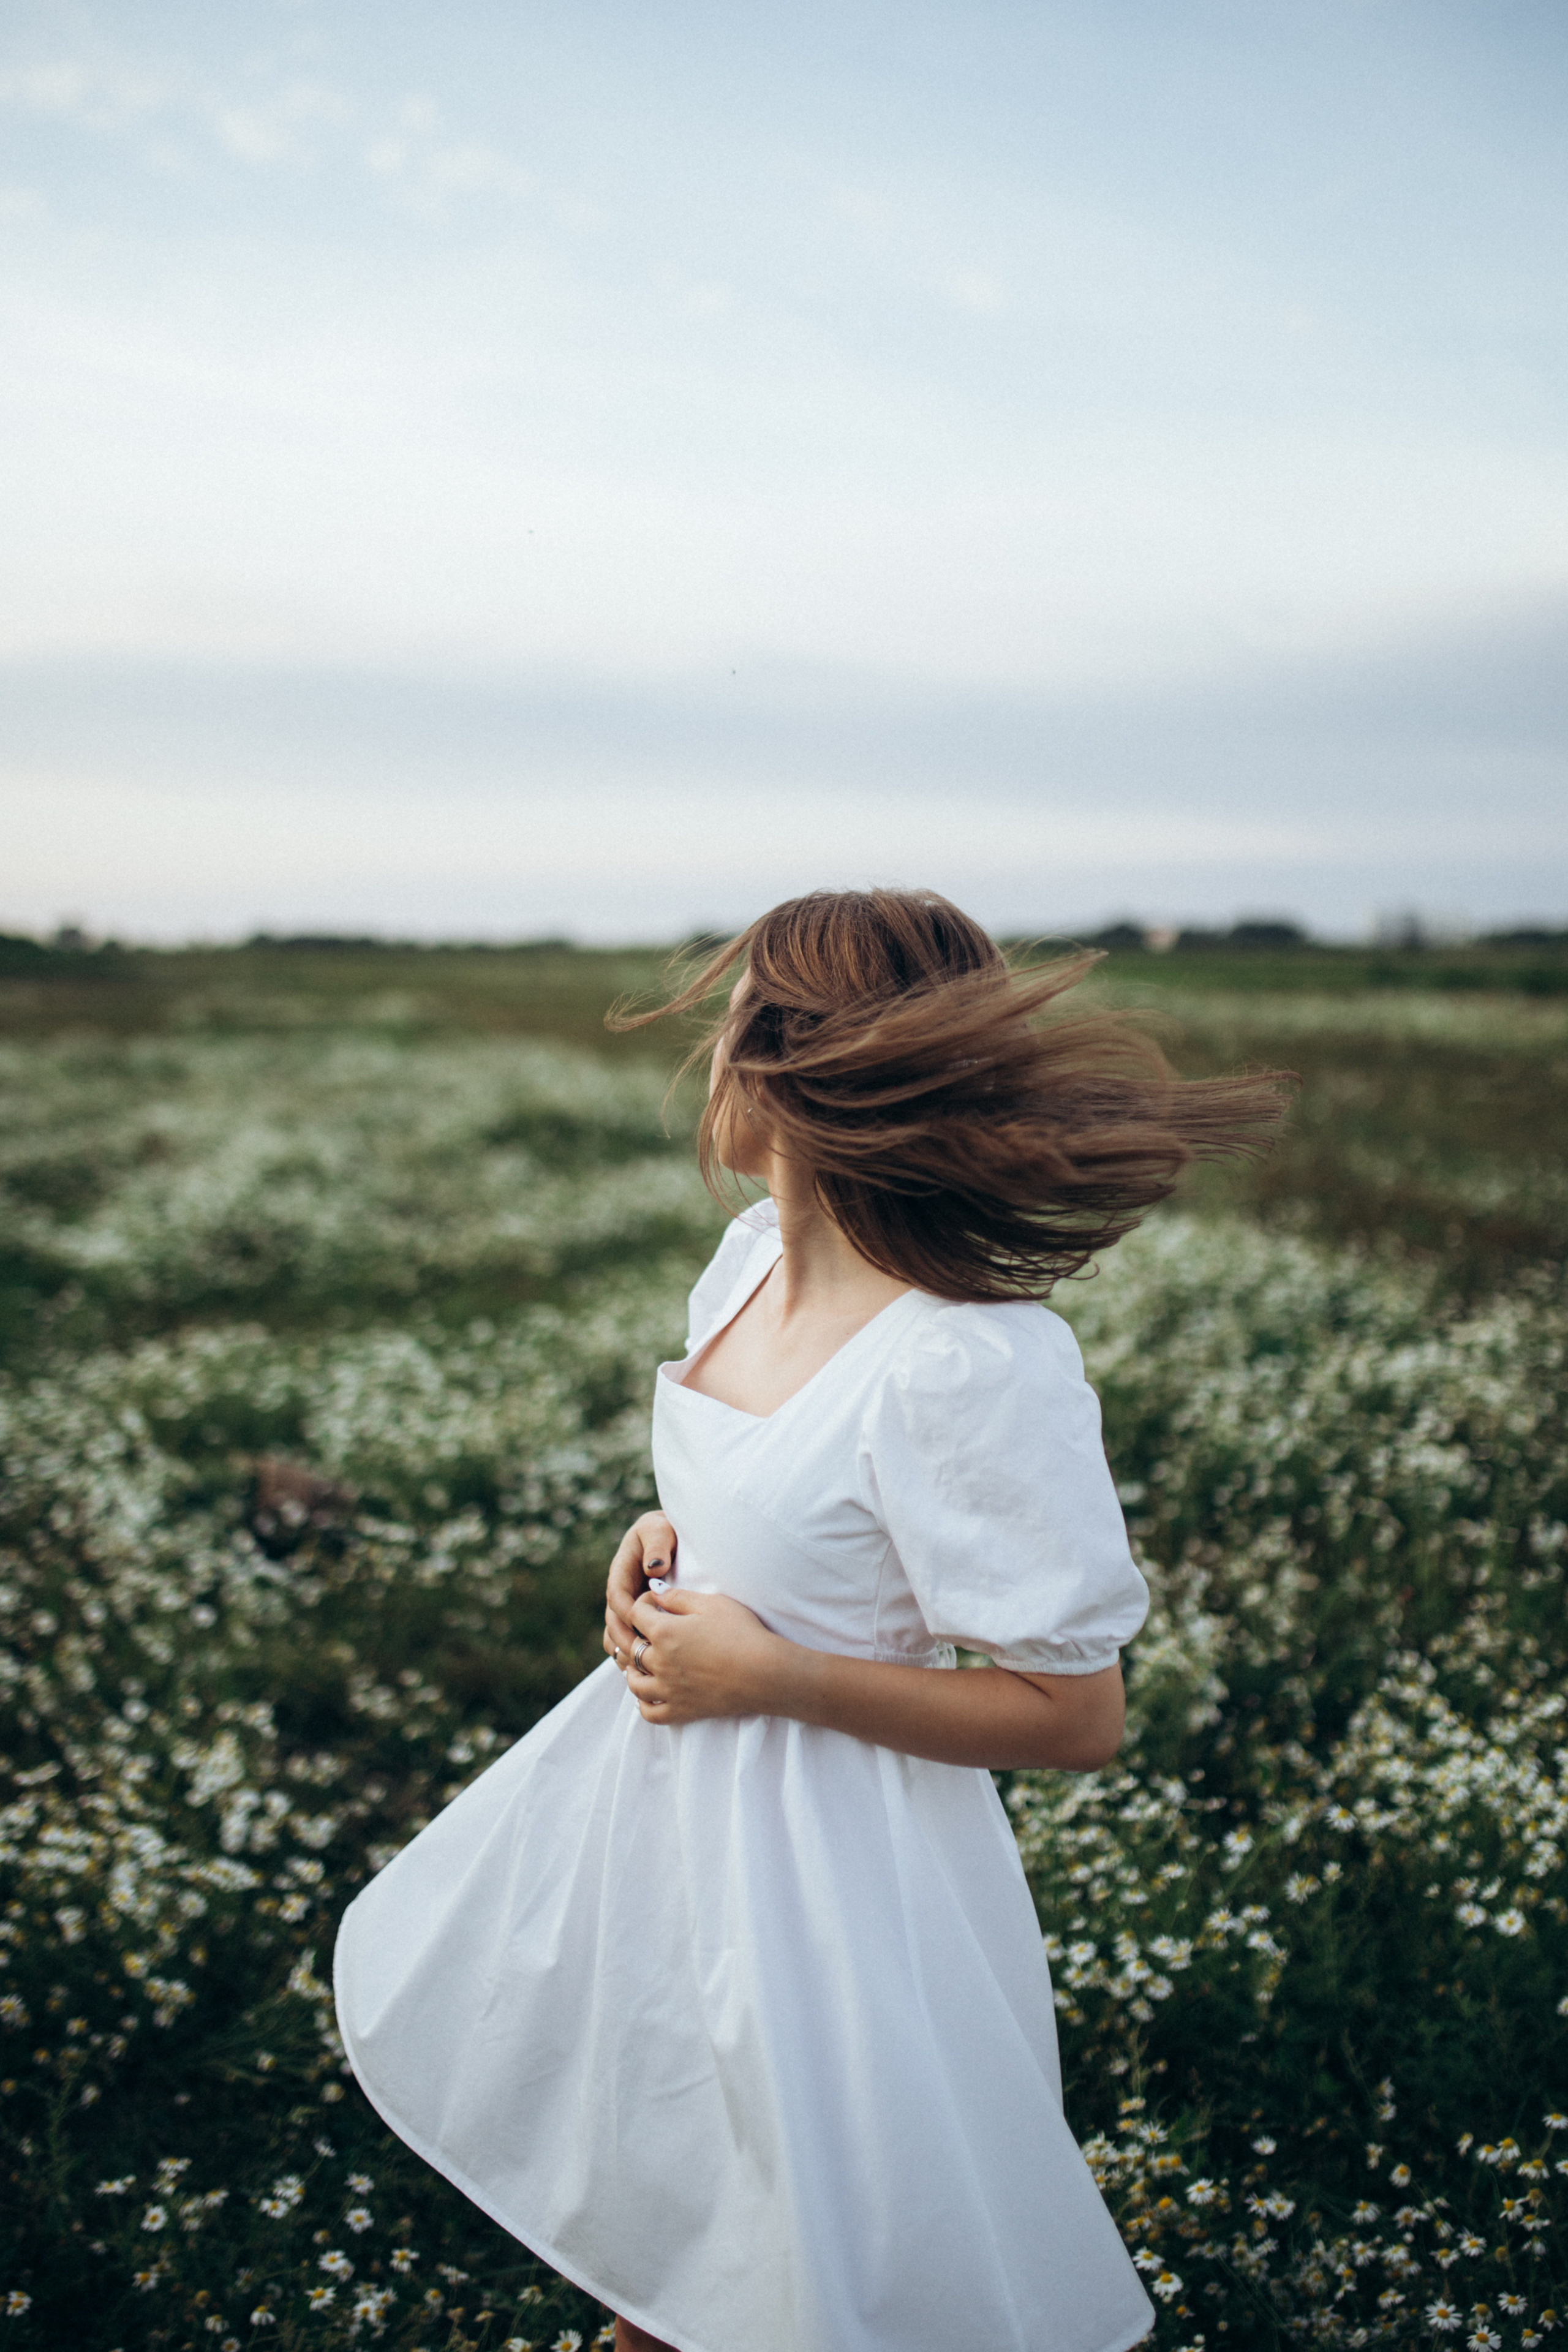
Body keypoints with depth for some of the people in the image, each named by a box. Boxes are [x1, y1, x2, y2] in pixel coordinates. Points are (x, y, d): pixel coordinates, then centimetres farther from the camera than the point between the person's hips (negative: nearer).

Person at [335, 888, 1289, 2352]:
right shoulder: (751, 1254, -4)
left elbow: (1076, 1718, -24)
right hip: (659, 1784, 8)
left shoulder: (977, 1367, -30)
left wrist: (769, 1673, -23)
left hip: (819, 1835, -8)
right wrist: (659, 1541, -5)